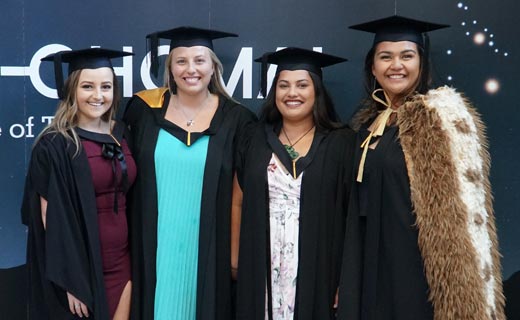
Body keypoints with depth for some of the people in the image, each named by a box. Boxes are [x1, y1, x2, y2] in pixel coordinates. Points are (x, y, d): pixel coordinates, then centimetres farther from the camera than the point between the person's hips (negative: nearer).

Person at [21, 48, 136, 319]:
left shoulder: (121, 134, 5)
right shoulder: (54, 146, -12)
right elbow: (51, 218, -13)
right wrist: (69, 281, -15)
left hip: (121, 259, 5)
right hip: (80, 264, -5)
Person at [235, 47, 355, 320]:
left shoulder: (341, 144, -2)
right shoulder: (256, 142, 7)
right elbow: (239, 201, 11)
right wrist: (236, 259, 4)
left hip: (319, 271, -2)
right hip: (263, 271, 2)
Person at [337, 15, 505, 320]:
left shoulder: (443, 113, -9)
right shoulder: (368, 124, 12)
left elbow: (466, 205, -14)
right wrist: (347, 283, 13)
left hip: (423, 268, -6)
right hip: (375, 267, 6)